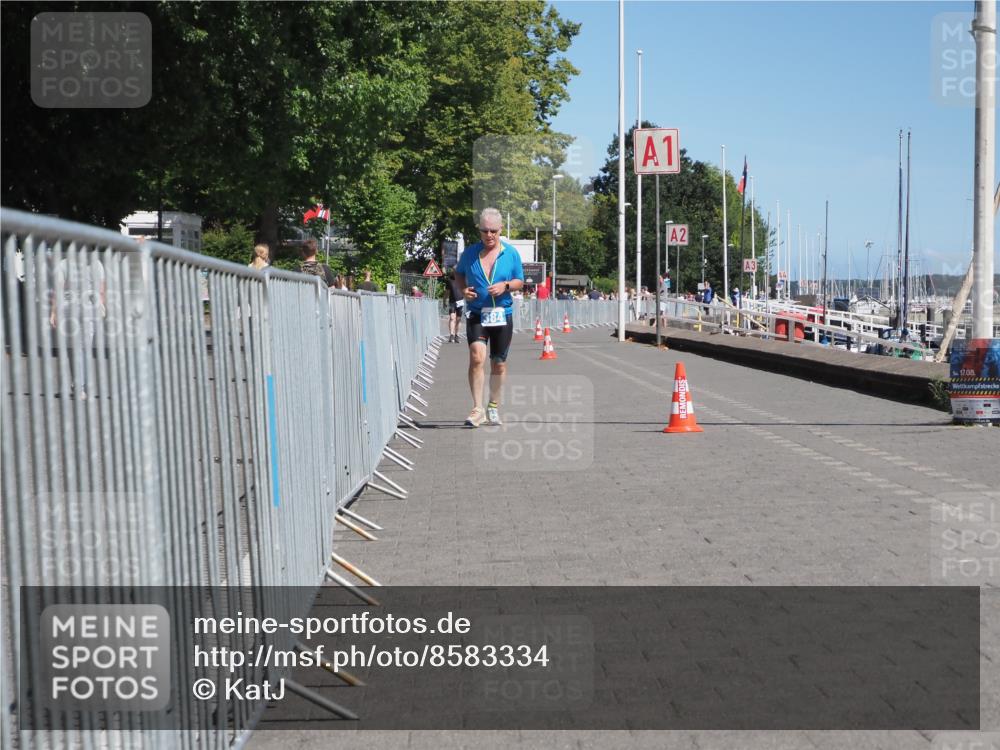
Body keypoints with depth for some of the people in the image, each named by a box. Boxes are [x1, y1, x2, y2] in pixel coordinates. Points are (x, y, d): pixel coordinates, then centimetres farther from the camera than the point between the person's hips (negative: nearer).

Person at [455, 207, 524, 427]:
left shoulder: (511, 253, 3)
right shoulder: (470, 253, 2)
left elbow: (520, 280, 10)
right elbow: (459, 274, 18)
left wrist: (505, 286, -11)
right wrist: (463, 290, -2)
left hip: (503, 314, 2)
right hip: (476, 314, -1)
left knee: (499, 364, 9)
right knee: (477, 357, -20)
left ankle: (493, 407, 27)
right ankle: (477, 409, -17)